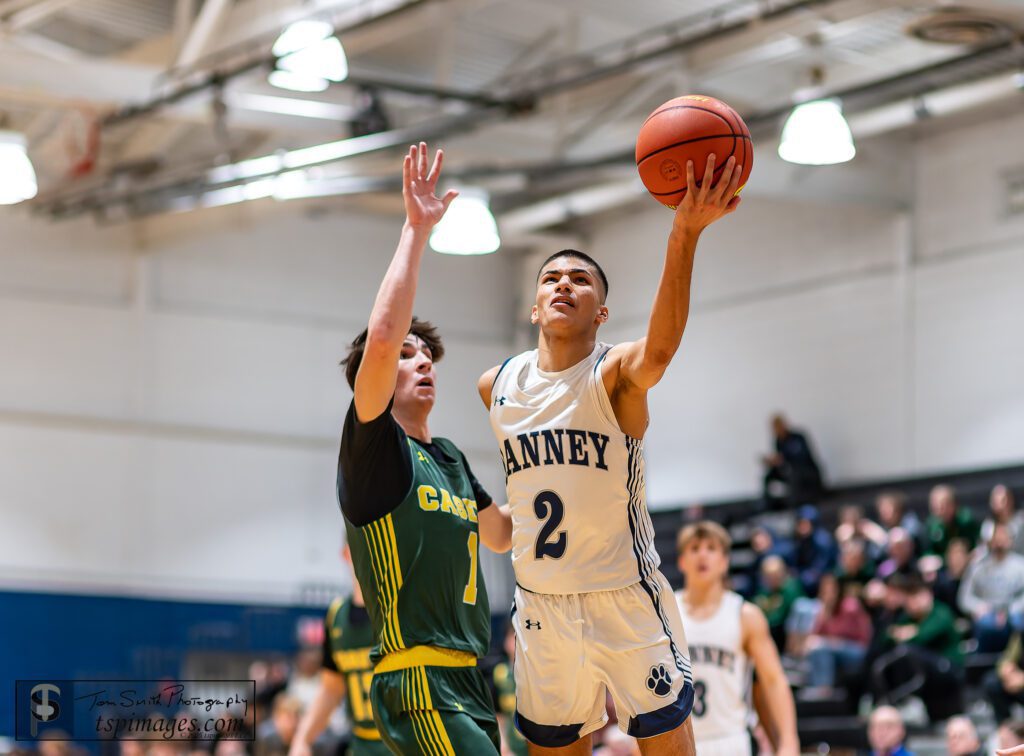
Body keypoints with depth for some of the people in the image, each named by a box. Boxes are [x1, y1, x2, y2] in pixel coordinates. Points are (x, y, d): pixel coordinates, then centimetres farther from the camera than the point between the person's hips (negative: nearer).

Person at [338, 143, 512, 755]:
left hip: (469, 681, 9)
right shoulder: (373, 445, -4)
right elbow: (382, 338, -21)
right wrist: (416, 230, -16)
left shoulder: (450, 458, 19)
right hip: (420, 683, -9)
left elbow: (501, 535, 34)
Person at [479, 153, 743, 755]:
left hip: (626, 601, -4)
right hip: (542, 608, 4)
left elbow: (661, 346, -36)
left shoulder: (617, 374, -13)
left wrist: (686, 234, -51)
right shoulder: (497, 386, 3)